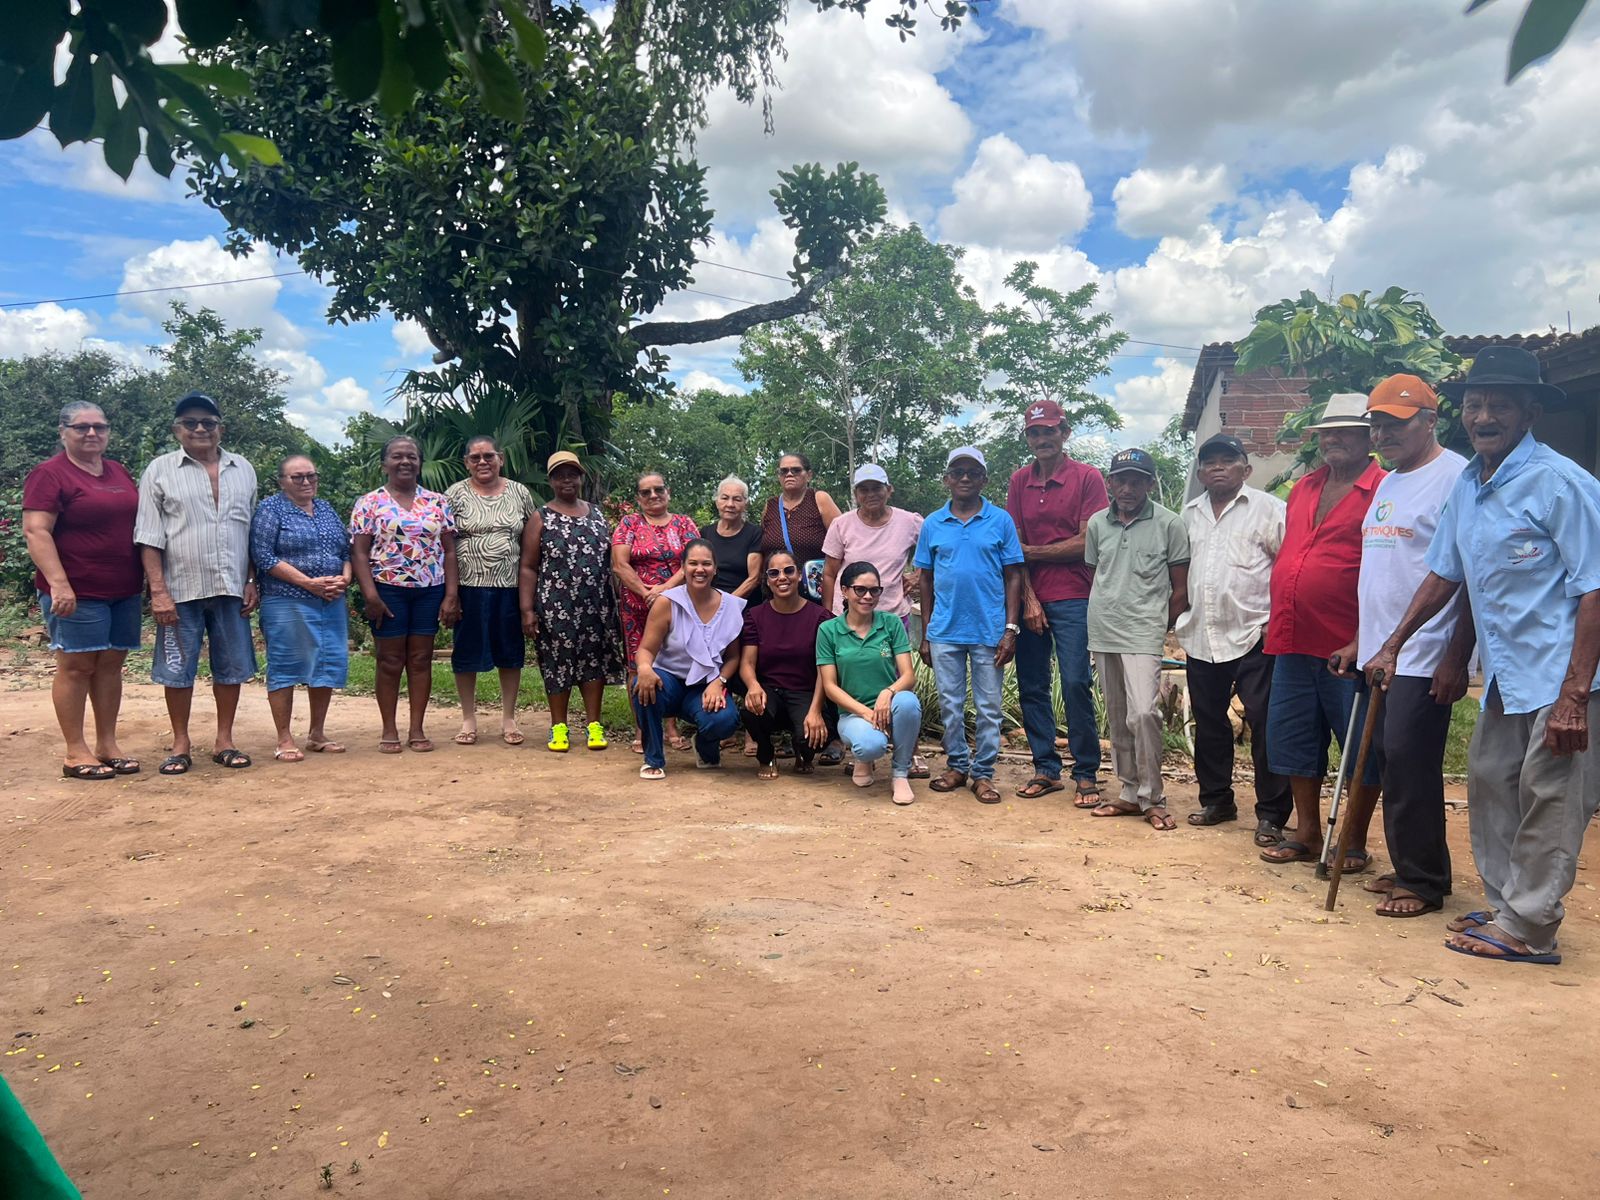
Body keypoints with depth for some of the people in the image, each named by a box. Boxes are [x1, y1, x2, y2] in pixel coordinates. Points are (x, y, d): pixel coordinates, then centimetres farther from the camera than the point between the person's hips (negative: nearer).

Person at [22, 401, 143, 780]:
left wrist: (149, 577, 17)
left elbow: (134, 522, 23)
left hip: (123, 590, 7)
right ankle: (76, 753, 5)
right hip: (76, 592, -6)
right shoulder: (49, 474, -6)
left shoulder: (119, 472, 15)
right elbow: (36, 531, -14)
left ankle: (107, 745, 16)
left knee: (110, 664, 9)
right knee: (76, 665, -2)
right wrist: (58, 583, -23)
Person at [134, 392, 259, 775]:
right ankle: (180, 745, 17)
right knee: (177, 669, 4)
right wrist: (158, 591, -10)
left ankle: (224, 741, 19)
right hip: (181, 589, -3)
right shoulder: (160, 470, 1)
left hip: (231, 588, 3)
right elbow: (149, 537, -3)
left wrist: (251, 582, 5)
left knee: (231, 667, 8)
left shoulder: (243, 469, 10)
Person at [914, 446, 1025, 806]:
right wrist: (925, 634, 7)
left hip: (989, 631, -2)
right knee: (950, 704, 10)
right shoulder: (932, 524, 6)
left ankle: (983, 773, 16)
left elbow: (1013, 576, 0)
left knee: (988, 707, 5)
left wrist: (1011, 629, -6)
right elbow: (926, 580, 9)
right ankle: (957, 765, 25)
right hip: (944, 631, 2)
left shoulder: (1001, 520, 0)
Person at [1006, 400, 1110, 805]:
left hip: (1072, 599, -4)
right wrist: (1028, 598, -4)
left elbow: (1086, 544, -8)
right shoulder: (1019, 482, 11)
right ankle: (1046, 768, 18)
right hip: (1029, 599, 5)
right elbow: (1014, 545, 5)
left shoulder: (1088, 478, -2)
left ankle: (1086, 775, 4)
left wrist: (1032, 551, -3)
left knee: (1076, 684, -7)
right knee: (1031, 686, 7)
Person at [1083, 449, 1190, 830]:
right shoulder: (1097, 523, 7)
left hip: (1143, 634, -4)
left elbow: (1181, 588, 3)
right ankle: (1131, 793, 22)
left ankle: (1152, 799, -2)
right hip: (1103, 633, 5)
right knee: (1117, 718, 11)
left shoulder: (1169, 524, -2)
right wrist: (1102, 616, 11)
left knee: (1143, 713, -16)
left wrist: (1162, 627, 2)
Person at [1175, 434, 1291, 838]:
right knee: (1208, 722, 13)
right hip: (1201, 637, 6)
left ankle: (1272, 813, 3)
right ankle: (1216, 799, 27)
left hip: (1253, 636, -6)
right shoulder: (1190, 514, 15)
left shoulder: (1267, 508, -3)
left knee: (1264, 724, -4)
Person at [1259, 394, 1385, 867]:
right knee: (1294, 739, 13)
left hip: (1349, 649, -7)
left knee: (1361, 746, 6)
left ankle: (1353, 841, 19)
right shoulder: (1303, 490, 14)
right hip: (1293, 643, 7)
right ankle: (1307, 833, 27)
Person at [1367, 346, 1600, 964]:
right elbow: (1444, 574, 19)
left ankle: (1528, 930, 12)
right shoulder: (1466, 484, 9)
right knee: (1490, 787, 15)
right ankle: (1505, 907, 30)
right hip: (1504, 675, 8)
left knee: (1548, 802, 0)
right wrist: (1392, 647, 19)